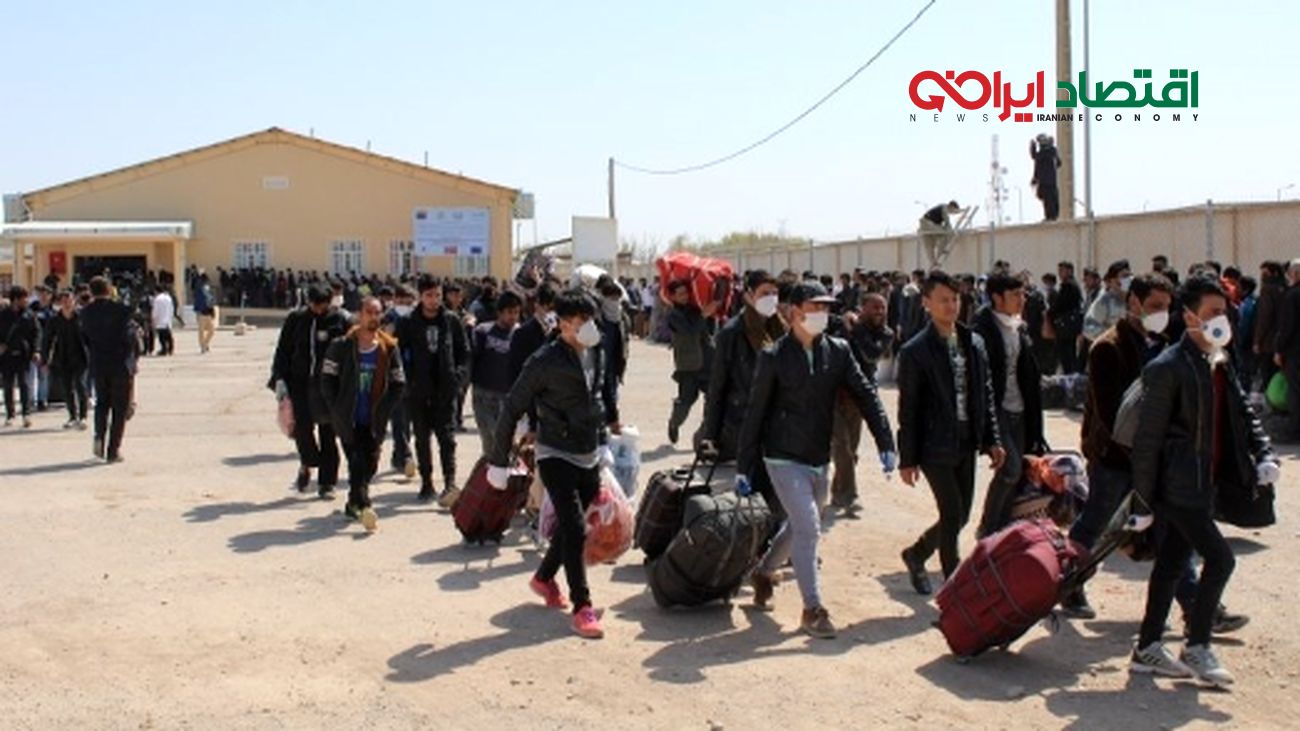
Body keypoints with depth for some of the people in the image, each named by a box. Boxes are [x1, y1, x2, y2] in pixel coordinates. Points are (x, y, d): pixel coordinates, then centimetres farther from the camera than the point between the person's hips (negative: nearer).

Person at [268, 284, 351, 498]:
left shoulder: (340, 320, -3)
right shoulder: (296, 319, 4)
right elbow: (283, 350, 9)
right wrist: (280, 379, 0)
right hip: (300, 382, 1)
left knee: (328, 434, 3)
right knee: (302, 425, -9)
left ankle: (326, 483, 13)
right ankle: (307, 463, 23)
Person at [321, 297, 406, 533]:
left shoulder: (389, 348, 1)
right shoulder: (342, 346, -4)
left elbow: (398, 383, 6)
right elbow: (327, 379, -2)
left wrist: (384, 411, -3)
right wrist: (337, 409, -6)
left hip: (374, 422, 3)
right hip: (348, 420, -3)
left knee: (370, 463, 7)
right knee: (358, 462, -11)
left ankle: (353, 503, 27)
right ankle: (363, 505, -14)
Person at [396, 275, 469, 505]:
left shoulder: (452, 320, 2)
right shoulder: (407, 323, -2)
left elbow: (464, 351, 7)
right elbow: (400, 354, 1)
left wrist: (459, 376, -3)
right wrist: (409, 381, -7)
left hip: (445, 390, -1)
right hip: (418, 392, 1)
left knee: (447, 436, -7)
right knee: (422, 439, 10)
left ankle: (450, 482, -12)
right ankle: (426, 482, 19)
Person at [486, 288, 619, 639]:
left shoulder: (597, 353, 2)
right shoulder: (545, 362, -17)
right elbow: (512, 409, -12)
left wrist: (611, 418, 25)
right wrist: (499, 461, -10)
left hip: (590, 456, 7)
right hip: (557, 456, -7)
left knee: (569, 526, 16)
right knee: (575, 530, -12)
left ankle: (544, 578, 40)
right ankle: (582, 607, -4)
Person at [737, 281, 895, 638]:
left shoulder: (838, 351, 2)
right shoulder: (774, 357, -9)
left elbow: (866, 395, 2)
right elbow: (755, 413, -5)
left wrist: (886, 444, -8)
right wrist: (744, 467, -5)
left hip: (819, 459, 5)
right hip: (784, 458, -5)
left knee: (798, 527, 18)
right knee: (808, 528, -11)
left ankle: (763, 573, 43)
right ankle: (812, 609, -1)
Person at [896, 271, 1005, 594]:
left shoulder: (974, 343, 7)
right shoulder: (915, 351, -9)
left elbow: (985, 394, 12)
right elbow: (908, 410, -8)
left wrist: (992, 440, 7)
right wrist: (907, 459, -8)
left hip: (966, 444, 6)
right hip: (935, 446, -6)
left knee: (960, 515, 12)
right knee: (953, 515, -5)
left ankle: (916, 554, 36)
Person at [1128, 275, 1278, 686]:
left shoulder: (1221, 365, 10)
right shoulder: (1168, 368, -16)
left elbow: (1242, 415, 16)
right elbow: (1147, 440, -15)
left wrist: (1264, 455, -4)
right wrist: (1144, 503, -15)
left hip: (1205, 484, 8)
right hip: (1178, 486, -8)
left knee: (1173, 563, 12)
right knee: (1220, 559, -10)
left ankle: (1148, 649, 21)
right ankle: (1196, 648, 5)